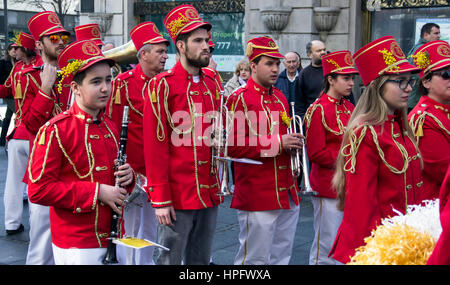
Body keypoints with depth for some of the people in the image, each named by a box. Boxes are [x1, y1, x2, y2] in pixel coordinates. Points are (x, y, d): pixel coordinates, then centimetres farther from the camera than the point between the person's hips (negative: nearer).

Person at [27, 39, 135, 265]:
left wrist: (127, 176, -2)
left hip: (114, 237, 6)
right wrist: (97, 192, -19)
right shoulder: (55, 130, -12)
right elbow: (38, 190, -17)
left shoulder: (110, 127, 8)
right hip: (76, 245, -6)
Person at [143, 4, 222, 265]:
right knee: (169, 260, 4)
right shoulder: (162, 85, -9)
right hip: (177, 198, -6)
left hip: (209, 194, 6)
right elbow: (155, 146, -12)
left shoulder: (212, 85, 10)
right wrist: (160, 199, -14)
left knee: (201, 260, 15)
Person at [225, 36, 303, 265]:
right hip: (258, 197, -8)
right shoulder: (239, 99, -10)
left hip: (287, 194, 8)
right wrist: (277, 143, -19)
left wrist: (293, 143, 5)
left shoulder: (280, 97, 14)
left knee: (282, 256, 15)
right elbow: (232, 146, -17)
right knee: (255, 258, 0)